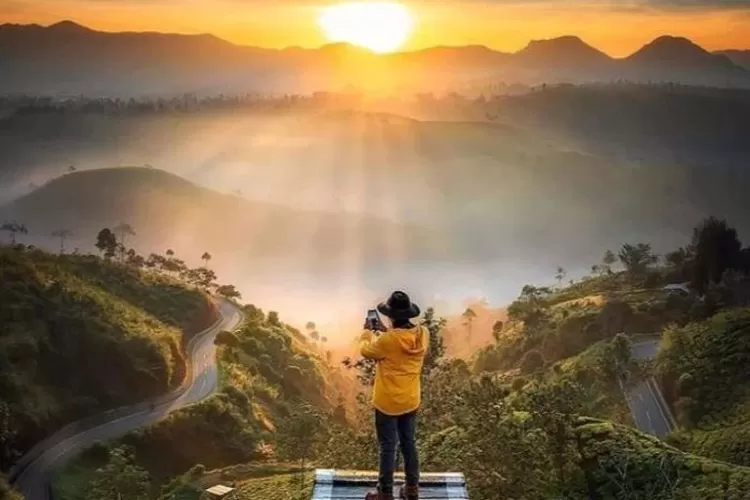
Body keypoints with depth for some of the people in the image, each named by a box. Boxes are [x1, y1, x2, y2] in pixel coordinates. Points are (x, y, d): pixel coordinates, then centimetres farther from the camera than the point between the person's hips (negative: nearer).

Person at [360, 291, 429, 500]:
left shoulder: (387, 340, -27)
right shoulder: (423, 334, -10)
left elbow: (366, 350, -6)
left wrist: (367, 331, 11)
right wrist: (385, 330, 13)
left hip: (388, 403, -5)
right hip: (411, 401, 6)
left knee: (387, 449, 7)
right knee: (409, 444, 19)